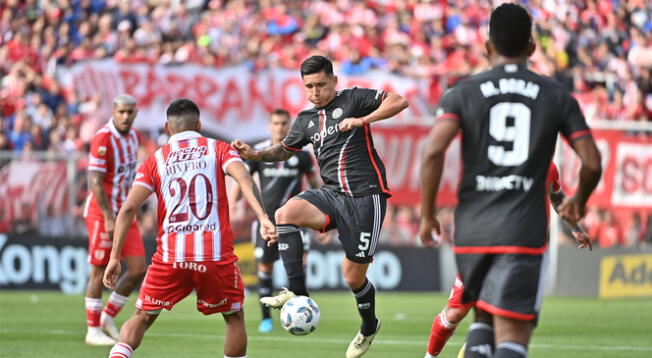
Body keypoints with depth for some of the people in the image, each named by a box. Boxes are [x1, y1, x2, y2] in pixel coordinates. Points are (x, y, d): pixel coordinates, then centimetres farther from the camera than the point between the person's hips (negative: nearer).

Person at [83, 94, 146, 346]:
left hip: (124, 213, 7)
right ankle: (93, 331, 8)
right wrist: (108, 218, -22)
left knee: (138, 270, 2)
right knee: (99, 271, -1)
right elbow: (95, 182, -19)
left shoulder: (133, 137, 8)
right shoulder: (103, 139, -16)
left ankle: (108, 317, 18)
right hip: (102, 213, -7)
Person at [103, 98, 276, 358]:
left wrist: (114, 258, 2)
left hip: (170, 256, 1)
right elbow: (244, 178, -11)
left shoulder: (154, 161, 11)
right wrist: (263, 217, -22)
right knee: (234, 317, 19)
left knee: (142, 317, 14)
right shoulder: (218, 149, 8)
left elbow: (128, 209, 1)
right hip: (216, 252, -1)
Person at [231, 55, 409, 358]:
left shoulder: (353, 99, -1)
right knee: (285, 213, -26)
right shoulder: (306, 120, 15)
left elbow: (399, 101, -9)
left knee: (353, 277, -2)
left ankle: (369, 327, 28)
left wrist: (363, 120, -20)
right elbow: (284, 150, 29)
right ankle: (297, 291, -24)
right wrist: (255, 154, 11)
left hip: (365, 197, -5)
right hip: (332, 194, 5)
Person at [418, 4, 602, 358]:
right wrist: (578, 201, 25)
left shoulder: (463, 93, 4)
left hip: (472, 229, 2)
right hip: (524, 233, -2)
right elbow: (592, 164, 4)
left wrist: (428, 215, 1)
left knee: (483, 318, 25)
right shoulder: (558, 97, 7)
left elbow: (433, 152, -10)